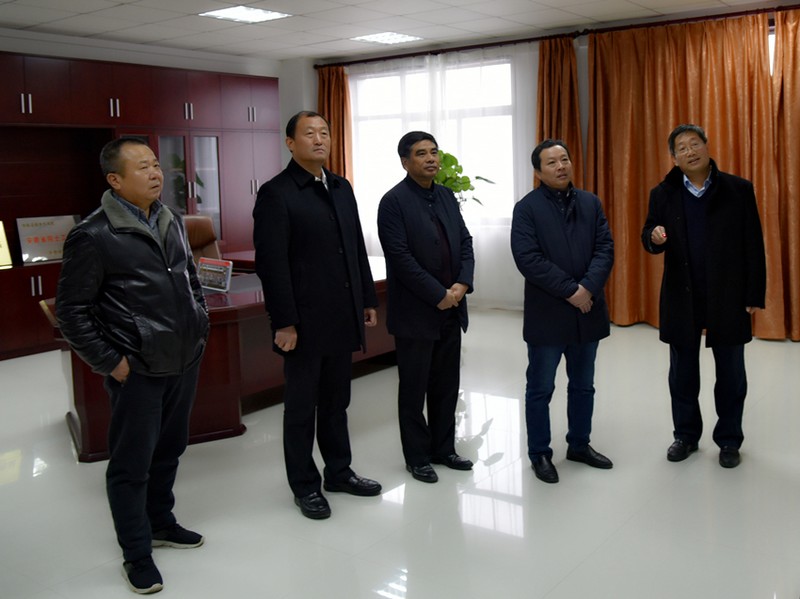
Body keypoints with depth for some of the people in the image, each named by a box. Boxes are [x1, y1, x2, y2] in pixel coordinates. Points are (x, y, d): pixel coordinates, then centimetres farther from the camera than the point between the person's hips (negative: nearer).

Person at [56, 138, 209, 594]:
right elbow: (71, 311, -11)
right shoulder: (94, 236, -15)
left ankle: (161, 523, 40)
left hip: (185, 359, 7)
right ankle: (137, 554, 21)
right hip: (138, 369, -6)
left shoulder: (172, 222, 7)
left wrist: (200, 324, 13)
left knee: (169, 449, 20)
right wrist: (110, 362, -12)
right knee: (131, 463, 6)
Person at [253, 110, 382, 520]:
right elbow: (272, 264, -14)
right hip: (305, 322, -6)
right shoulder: (276, 194, -9)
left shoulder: (341, 188, 11)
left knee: (336, 401, 18)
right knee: (301, 406, 8)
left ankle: (339, 471, 33)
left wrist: (368, 300, 12)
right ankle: (304, 485, 22)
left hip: (342, 318, 6)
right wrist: (283, 323, -17)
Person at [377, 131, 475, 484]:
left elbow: (465, 243, 9)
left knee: (446, 386, 13)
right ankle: (417, 458, 19)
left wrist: (462, 285, -7)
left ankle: (443, 449, 27)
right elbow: (401, 258, -17)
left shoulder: (446, 196, 11)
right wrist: (439, 295, -16)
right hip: (415, 313, -6)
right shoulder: (394, 202, -10)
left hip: (451, 309, 6)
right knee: (414, 388, 6)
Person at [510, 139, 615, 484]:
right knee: (540, 389, 6)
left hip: (587, 311, 5)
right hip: (547, 314, -5)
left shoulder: (590, 203, 8)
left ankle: (579, 445, 31)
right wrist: (570, 291, -18)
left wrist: (588, 288, -16)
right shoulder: (527, 208, -6)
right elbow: (528, 259, -16)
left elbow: (605, 249, 0)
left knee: (583, 386, 16)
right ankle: (539, 454, 19)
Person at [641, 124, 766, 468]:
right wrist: (654, 237, -21)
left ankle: (729, 440, 24)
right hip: (682, 299, 2)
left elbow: (753, 246, -2)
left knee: (730, 374, 9)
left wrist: (754, 295, -6)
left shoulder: (738, 190, -3)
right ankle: (686, 435, 27)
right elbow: (649, 238, 4)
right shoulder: (663, 194, 2)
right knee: (682, 373, 11)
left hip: (728, 298, -1)